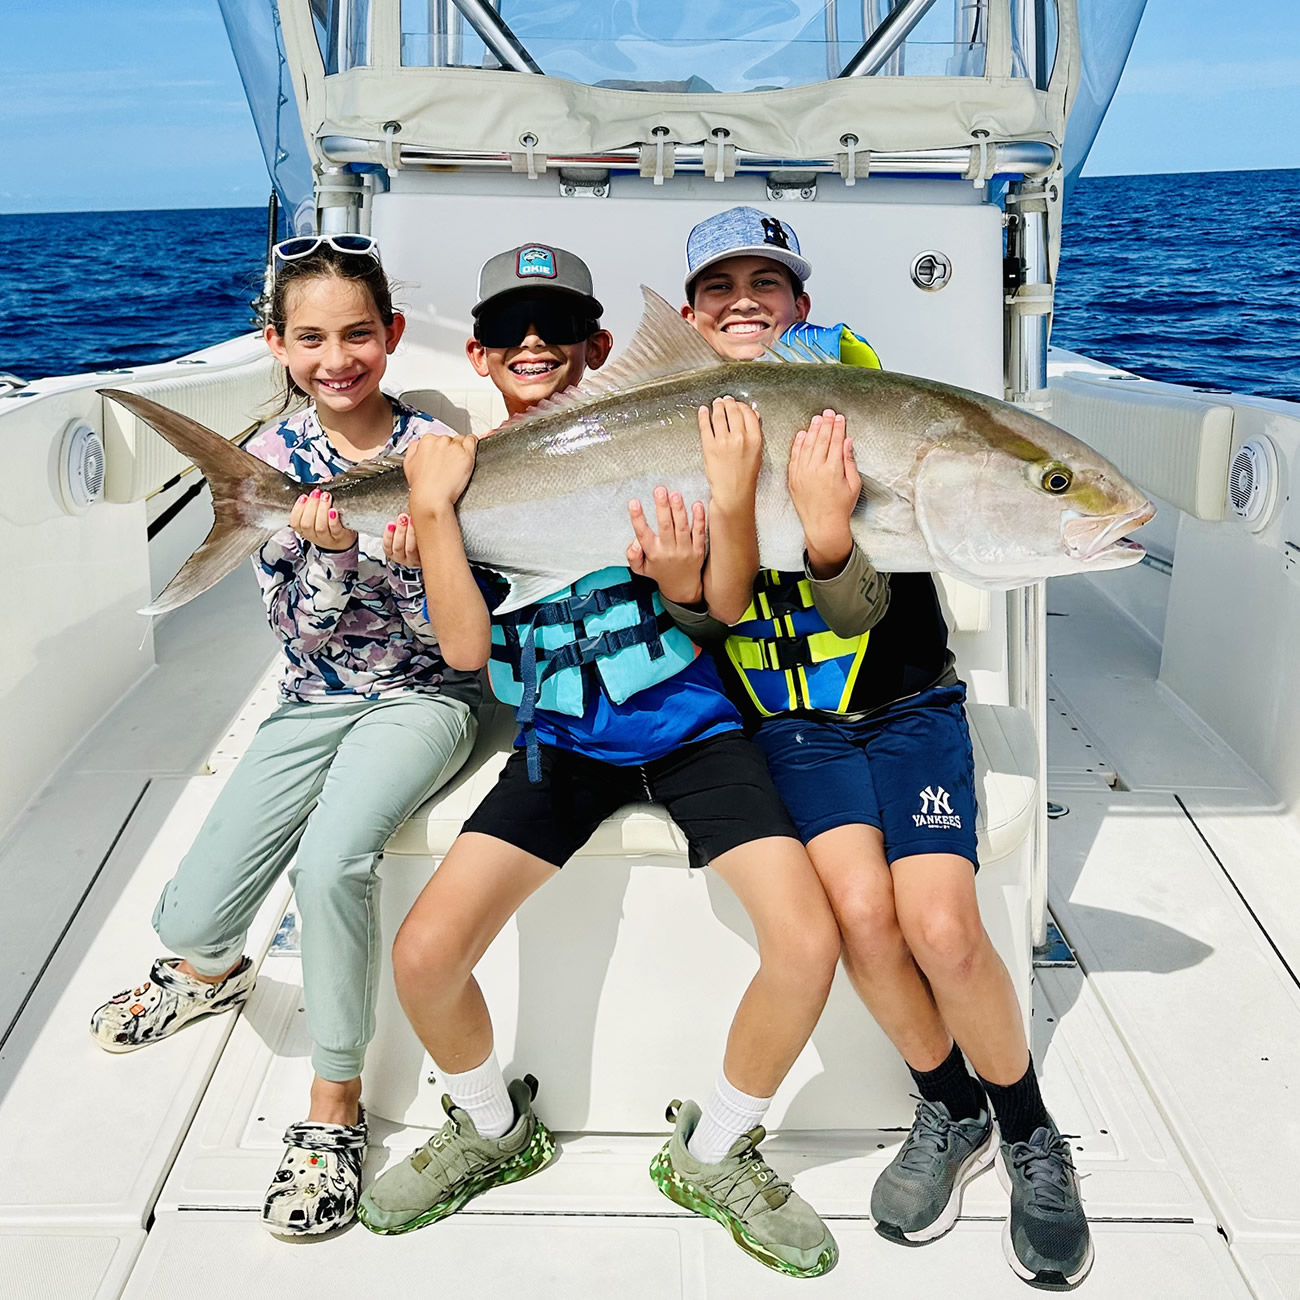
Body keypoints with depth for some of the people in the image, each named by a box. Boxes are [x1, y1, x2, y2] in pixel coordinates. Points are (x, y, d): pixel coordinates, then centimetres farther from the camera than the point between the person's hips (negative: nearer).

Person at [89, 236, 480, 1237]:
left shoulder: (435, 452, -7)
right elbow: (300, 630, -6)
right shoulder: (272, 459, -1)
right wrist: (328, 552, -26)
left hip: (424, 696, -3)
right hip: (316, 700, 3)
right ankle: (214, 970, 35)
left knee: (331, 859, -32)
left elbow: (448, 635, -7)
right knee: (191, 919, -7)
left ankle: (335, 1102, -9)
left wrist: (414, 559, -28)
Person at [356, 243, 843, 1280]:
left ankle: (714, 1153, 10)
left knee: (808, 944, -20)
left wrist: (729, 496, -21)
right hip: (565, 738, 2)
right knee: (424, 955, -14)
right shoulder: (466, 468, 4)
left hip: (689, 720, -1)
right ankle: (494, 1129, 21)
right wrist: (432, 509, -16)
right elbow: (468, 647, -6)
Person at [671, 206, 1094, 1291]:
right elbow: (703, 627, 1)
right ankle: (953, 1115, 7)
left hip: (906, 702, -1)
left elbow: (865, 607, -15)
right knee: (861, 911, -23)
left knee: (941, 925, -21)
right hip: (792, 719, 2)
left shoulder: (857, 414, -5)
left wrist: (826, 533, -36)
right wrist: (681, 587, -22)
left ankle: (1032, 1139, 8)